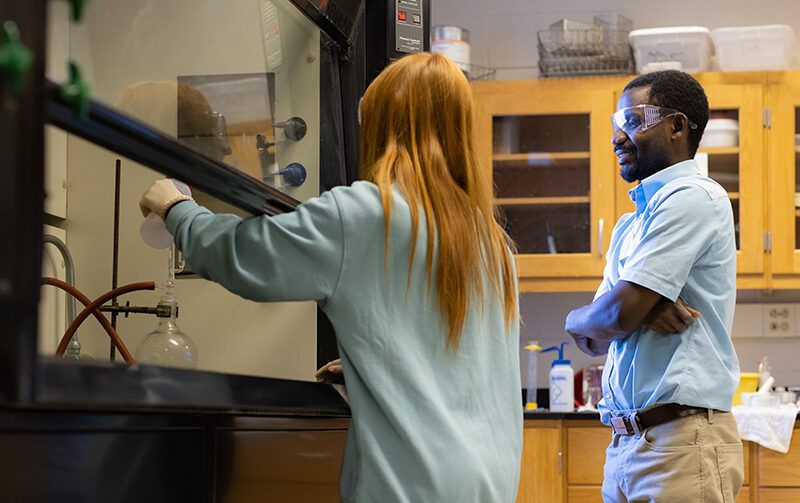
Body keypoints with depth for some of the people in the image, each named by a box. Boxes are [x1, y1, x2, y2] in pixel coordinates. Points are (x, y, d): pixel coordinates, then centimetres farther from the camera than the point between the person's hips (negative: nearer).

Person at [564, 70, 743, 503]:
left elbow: (617, 315, -16)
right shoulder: (631, 224, 19)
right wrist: (641, 310, -8)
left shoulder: (692, 198, -10)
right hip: (625, 443, 8)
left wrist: (575, 319, 6)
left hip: (681, 440, -8)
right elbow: (593, 341, 13)